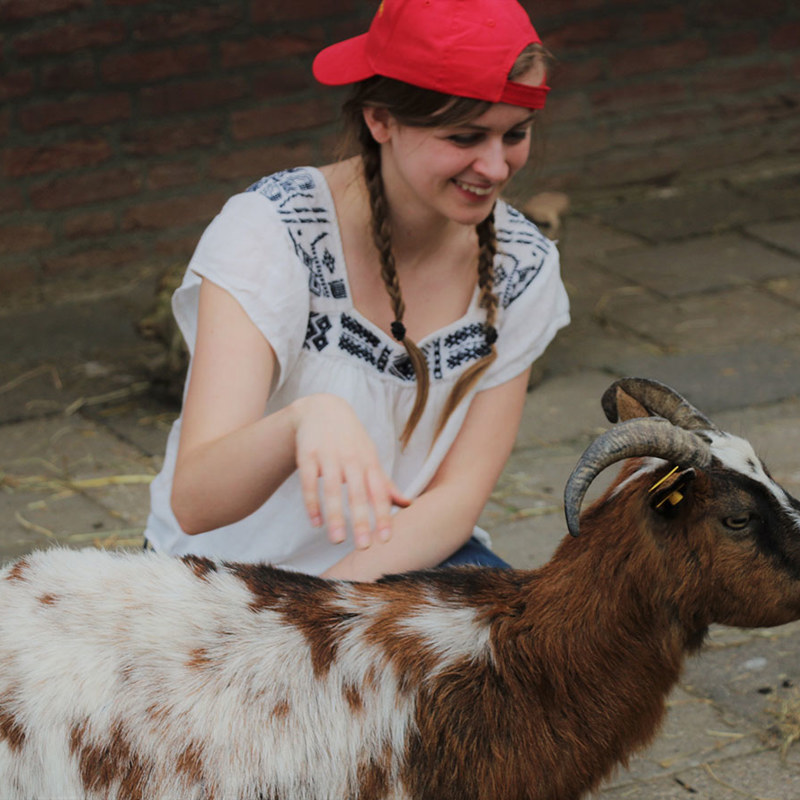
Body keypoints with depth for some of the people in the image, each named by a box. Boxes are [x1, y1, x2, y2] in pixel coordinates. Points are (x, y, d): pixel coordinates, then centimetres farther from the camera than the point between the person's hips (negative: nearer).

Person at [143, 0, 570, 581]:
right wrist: (306, 419, -51)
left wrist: (334, 596, -24)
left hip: (402, 557, 3)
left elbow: (459, 495, -7)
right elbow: (193, 502, -30)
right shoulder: (269, 231, -20)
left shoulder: (522, 268, -6)